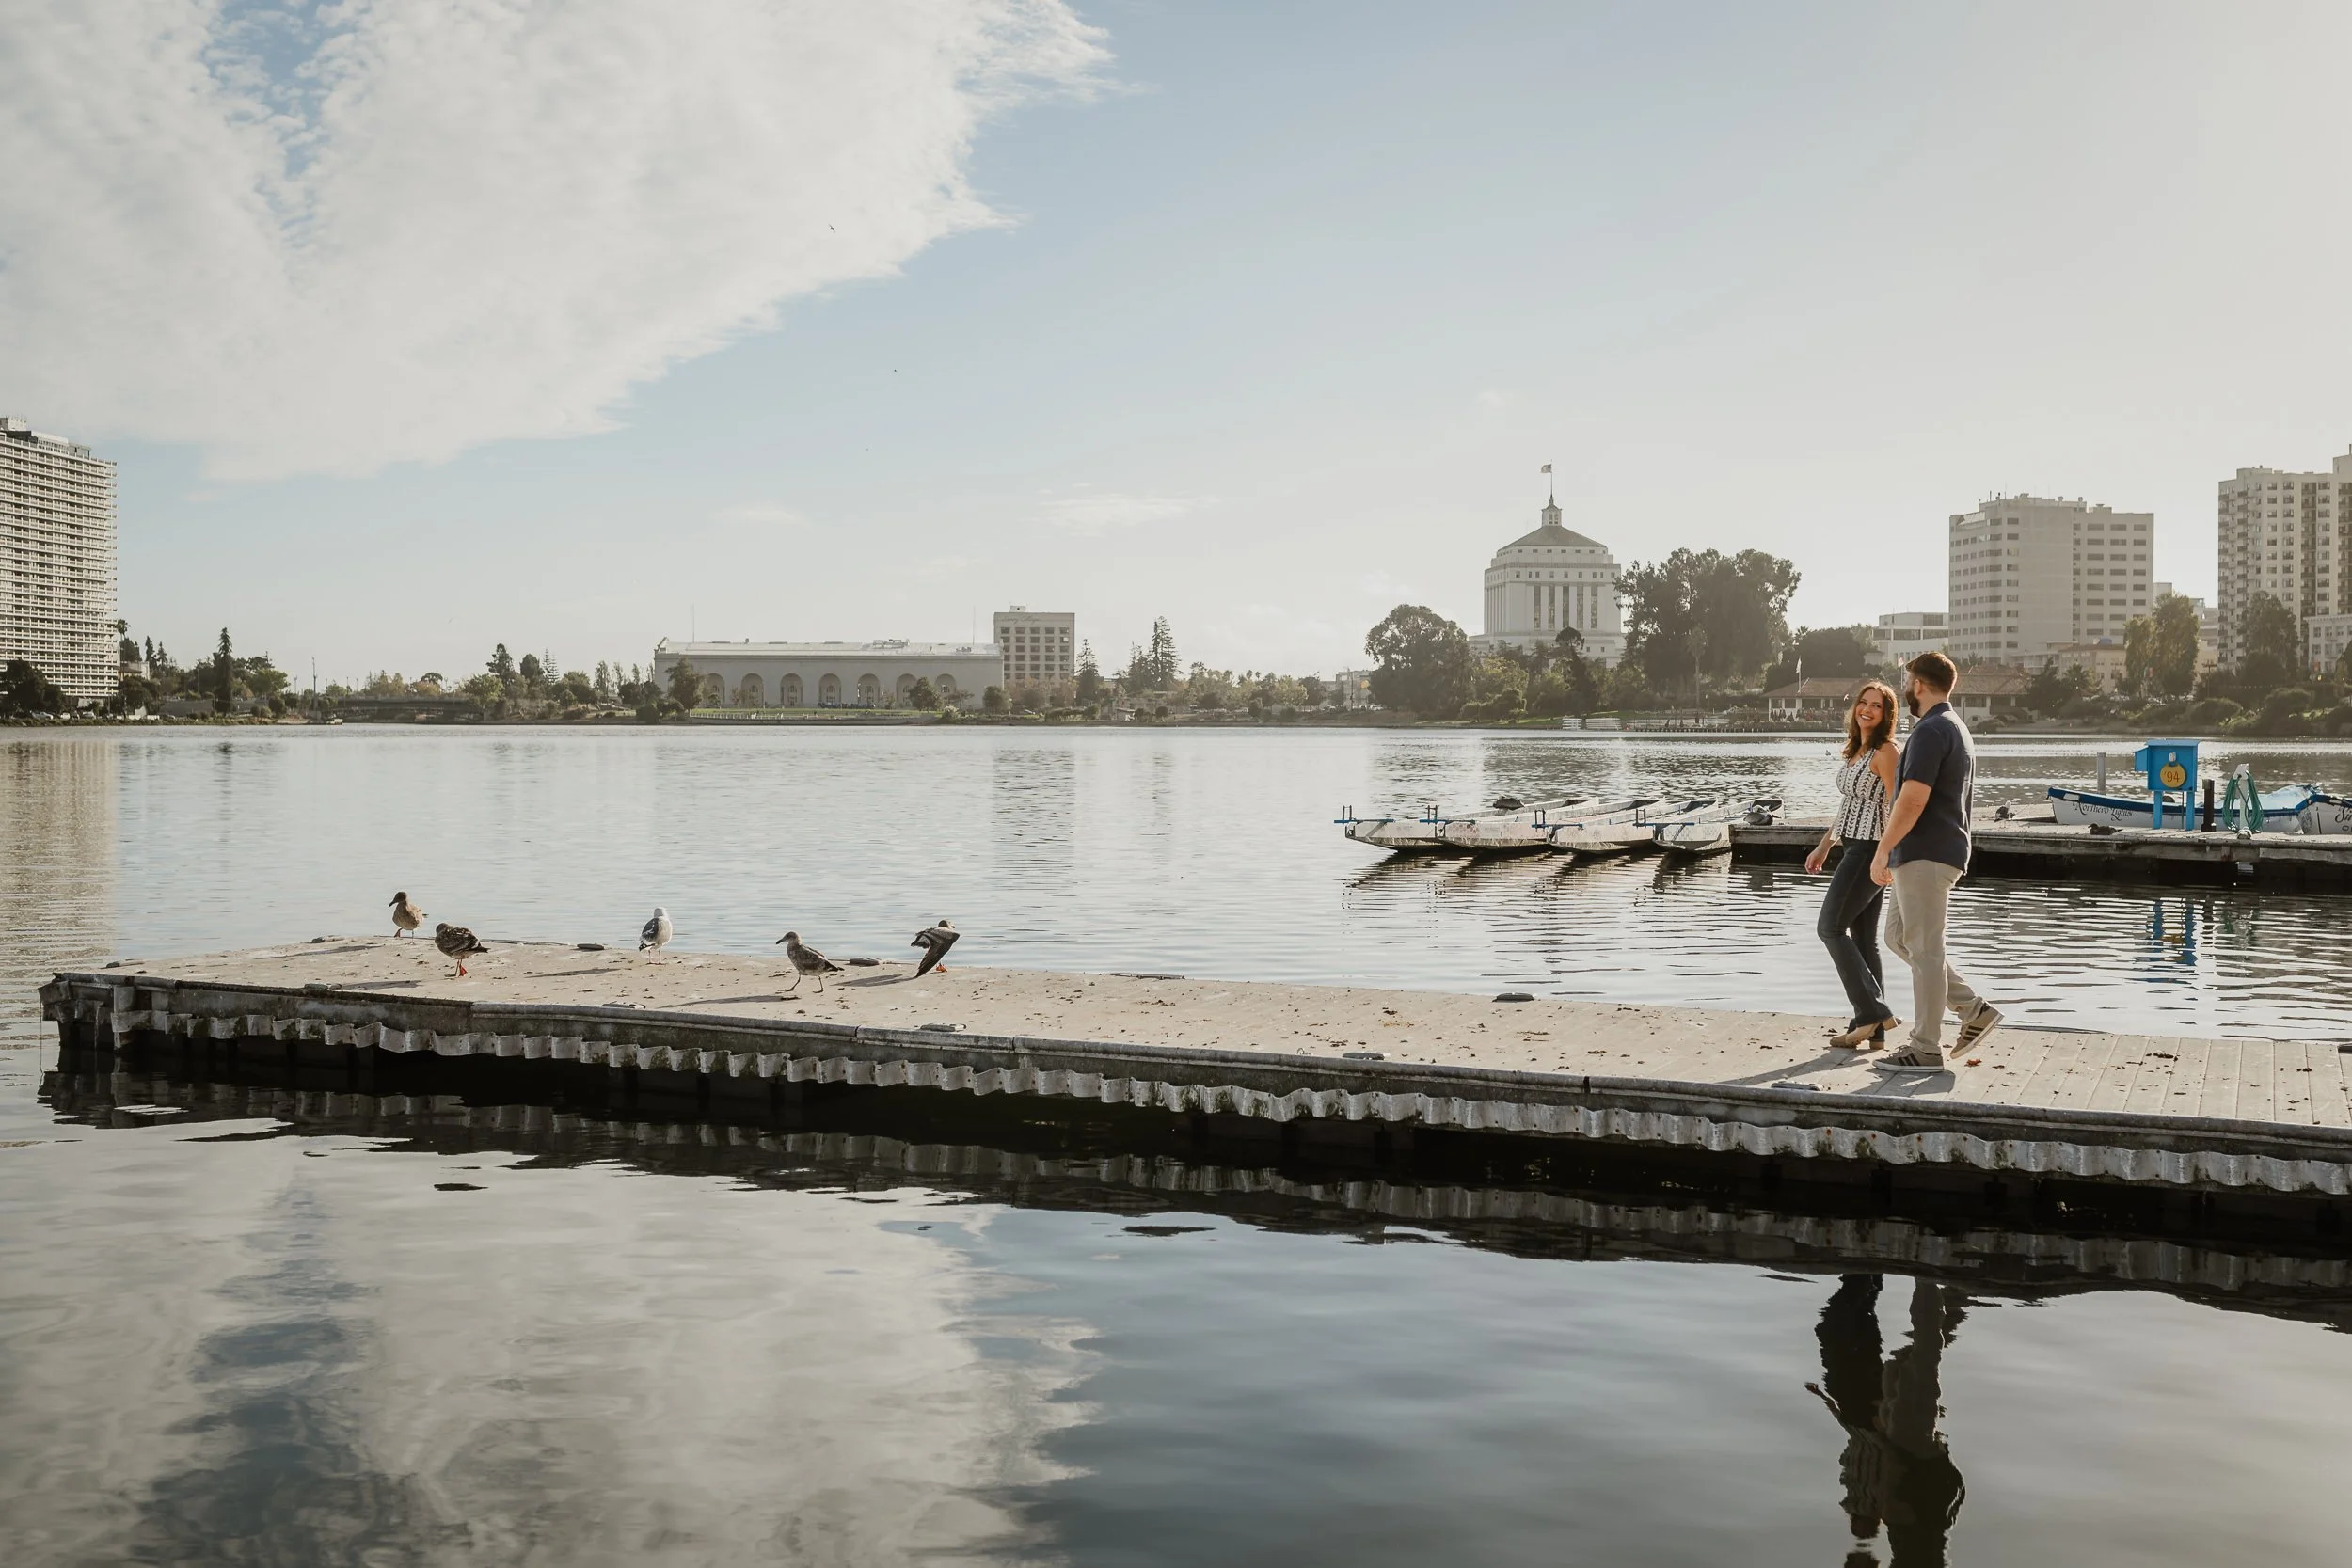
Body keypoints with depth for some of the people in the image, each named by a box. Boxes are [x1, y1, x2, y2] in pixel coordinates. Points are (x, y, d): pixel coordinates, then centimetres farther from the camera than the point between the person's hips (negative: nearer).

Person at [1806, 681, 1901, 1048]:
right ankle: (1872, 1030, 11)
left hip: (1870, 850, -10)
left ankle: (1873, 1012, -6)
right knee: (1863, 939, 8)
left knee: (1830, 928, -8)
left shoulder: (1885, 751, -12)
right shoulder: (1856, 749, 16)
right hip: (1855, 849, 10)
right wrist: (1824, 846, 24)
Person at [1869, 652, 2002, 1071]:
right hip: (1944, 849, 10)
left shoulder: (1930, 730, -14)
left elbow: (1913, 799, -23)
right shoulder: (1958, 729, 20)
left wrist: (1883, 850, -18)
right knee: (1898, 937, 15)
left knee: (1923, 948, -6)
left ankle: (1926, 1050, -2)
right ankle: (1973, 1008, 13)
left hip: (1924, 854, -10)